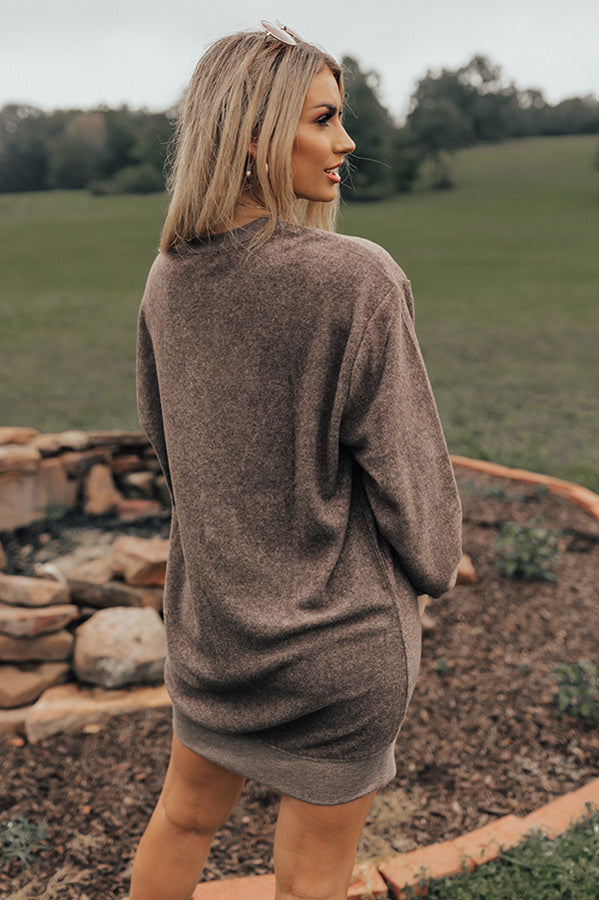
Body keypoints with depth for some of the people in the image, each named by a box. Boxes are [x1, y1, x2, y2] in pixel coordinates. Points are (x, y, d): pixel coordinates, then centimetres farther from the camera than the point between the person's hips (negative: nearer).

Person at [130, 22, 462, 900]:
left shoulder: (169, 278, -4)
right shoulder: (357, 280, -24)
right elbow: (403, 463, -16)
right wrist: (434, 567, 4)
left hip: (208, 610, 6)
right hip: (340, 636, -5)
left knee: (184, 815, 28)